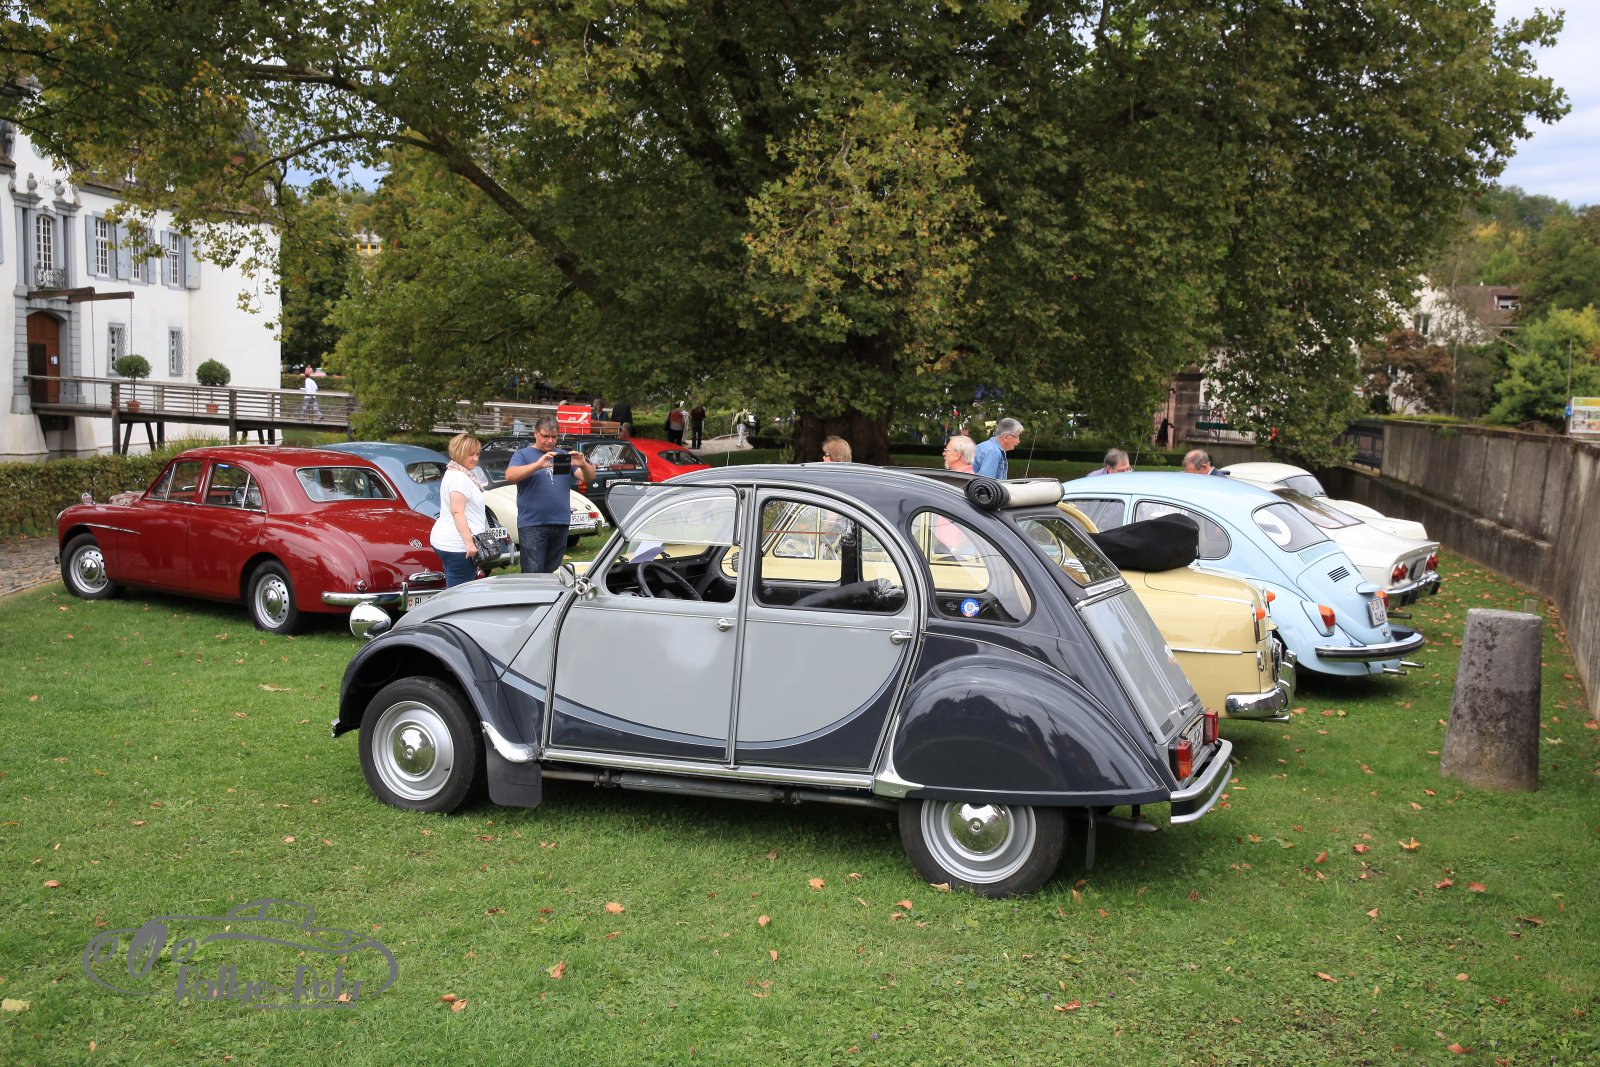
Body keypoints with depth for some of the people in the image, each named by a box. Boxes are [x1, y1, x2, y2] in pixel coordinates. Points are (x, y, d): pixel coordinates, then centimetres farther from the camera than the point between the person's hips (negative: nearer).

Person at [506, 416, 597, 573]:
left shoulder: (564, 456, 15)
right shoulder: (523, 455, 4)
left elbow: (589, 477, 9)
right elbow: (510, 476, -14)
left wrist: (583, 464, -15)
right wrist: (538, 465, -28)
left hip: (561, 524, 4)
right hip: (532, 524, -4)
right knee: (533, 575, -7)